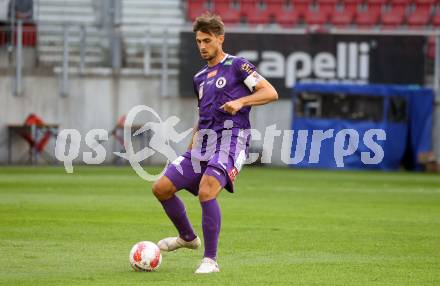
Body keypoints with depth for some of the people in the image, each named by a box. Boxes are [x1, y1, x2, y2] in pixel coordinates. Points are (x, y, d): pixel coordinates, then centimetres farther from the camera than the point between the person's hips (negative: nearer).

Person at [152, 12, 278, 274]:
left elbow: (271, 93, -6)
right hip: (203, 144, 8)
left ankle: (211, 260, -20)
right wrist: (191, 151, 22)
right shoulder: (200, 78, 22)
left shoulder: (236, 66, 2)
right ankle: (188, 237, 23)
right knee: (162, 188, 0)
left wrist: (240, 101, -21)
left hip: (231, 139, -8)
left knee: (206, 192, -29)